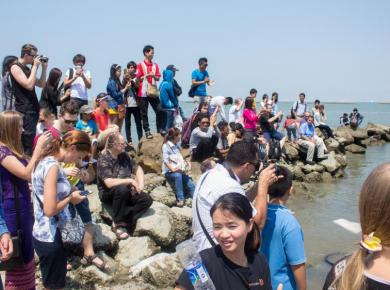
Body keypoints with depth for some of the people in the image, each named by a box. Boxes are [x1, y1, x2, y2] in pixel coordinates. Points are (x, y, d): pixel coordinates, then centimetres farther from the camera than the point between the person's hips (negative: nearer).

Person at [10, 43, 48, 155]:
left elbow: (41, 84, 18)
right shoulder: (15, 67, -8)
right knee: (27, 143, -13)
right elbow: (29, 85, -20)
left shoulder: (27, 69, 18)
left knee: (32, 139, 8)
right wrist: (35, 67, -13)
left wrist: (44, 68, 9)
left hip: (33, 108, 9)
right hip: (25, 110, -9)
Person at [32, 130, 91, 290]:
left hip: (43, 233, 9)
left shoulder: (45, 161, 5)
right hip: (49, 236, -9)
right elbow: (50, 210, -28)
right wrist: (71, 198, -12)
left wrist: (68, 193, 6)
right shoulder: (53, 166, -23)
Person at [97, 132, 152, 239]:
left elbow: (138, 169, 11)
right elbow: (109, 183, -30)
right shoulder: (103, 159, -19)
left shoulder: (123, 155, 2)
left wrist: (140, 184, -7)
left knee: (147, 200, -15)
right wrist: (130, 180, -23)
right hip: (108, 194, -6)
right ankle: (118, 224, -21)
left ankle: (124, 222, -18)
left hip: (126, 192, 6)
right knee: (122, 189, -39)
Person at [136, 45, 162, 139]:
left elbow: (158, 78, 11)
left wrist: (154, 76, -10)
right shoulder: (140, 65, -1)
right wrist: (147, 75, -13)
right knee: (144, 113, 1)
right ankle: (147, 131, 8)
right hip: (143, 93, -4)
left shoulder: (155, 65, 11)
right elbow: (138, 78, -3)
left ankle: (159, 130, 12)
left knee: (159, 111, 1)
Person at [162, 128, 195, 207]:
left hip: (179, 171, 7)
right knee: (177, 175, -37)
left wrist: (185, 162, 2)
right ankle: (180, 200, -35)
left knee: (191, 185, -13)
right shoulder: (166, 146, -8)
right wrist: (172, 169, -28)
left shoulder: (177, 145, 13)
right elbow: (165, 160, -16)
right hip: (170, 171, -7)